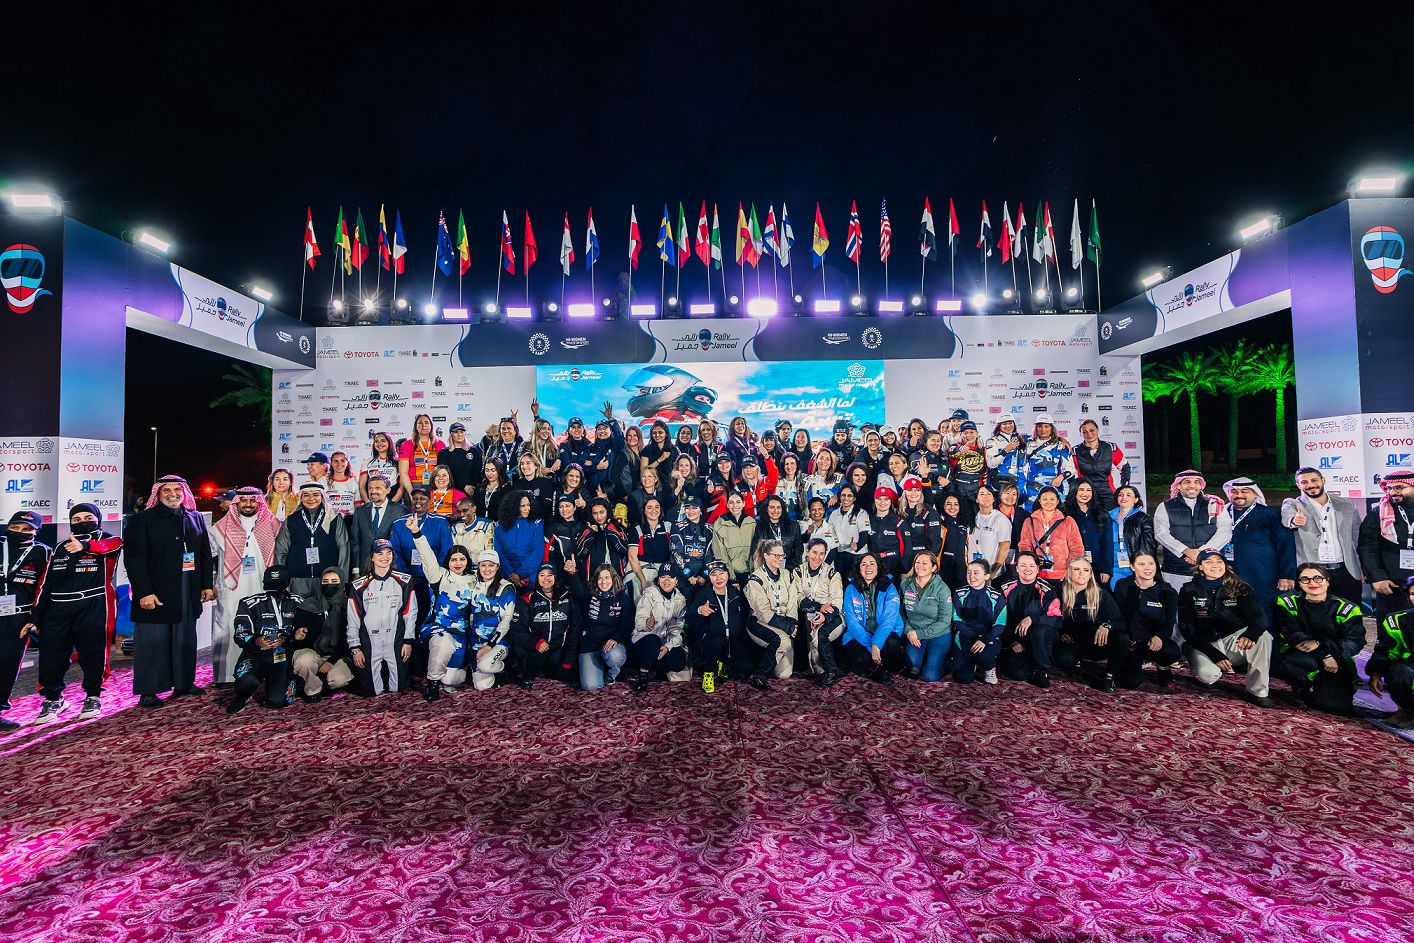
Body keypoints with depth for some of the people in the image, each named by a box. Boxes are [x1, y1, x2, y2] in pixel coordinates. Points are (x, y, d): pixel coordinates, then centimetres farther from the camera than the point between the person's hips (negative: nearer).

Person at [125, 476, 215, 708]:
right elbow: (135, 559, -8)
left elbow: (205, 554, 15)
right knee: (153, 641, -1)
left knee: (186, 639, 10)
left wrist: (206, 585, 9)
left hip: (188, 592, 4)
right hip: (155, 593, -4)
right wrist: (144, 592, -15)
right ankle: (148, 691, 8)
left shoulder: (196, 518, 12)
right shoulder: (143, 520, -1)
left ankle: (184, 683, 19)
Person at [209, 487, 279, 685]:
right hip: (230, 590, -1)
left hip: (262, 590, 1)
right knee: (228, 631, -2)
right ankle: (224, 675, 4)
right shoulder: (221, 528, 7)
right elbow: (207, 556, 11)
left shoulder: (272, 526, 8)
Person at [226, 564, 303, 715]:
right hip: (256, 655, -1)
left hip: (283, 657, 1)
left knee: (277, 701, -16)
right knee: (247, 681, -34)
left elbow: (302, 631, 12)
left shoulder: (296, 603, 5)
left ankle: (290, 680, 21)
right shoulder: (250, 604, -3)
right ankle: (242, 697, 4)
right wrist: (257, 642, -27)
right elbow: (241, 636, -6)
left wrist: (299, 635, -12)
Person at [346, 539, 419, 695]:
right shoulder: (359, 586, 2)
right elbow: (353, 619, 5)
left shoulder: (404, 581, 2)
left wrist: (408, 641, -1)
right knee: (370, 691, 0)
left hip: (396, 642, 0)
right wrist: (354, 648, 2)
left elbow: (410, 613, 3)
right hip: (369, 643, 0)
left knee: (399, 687, 0)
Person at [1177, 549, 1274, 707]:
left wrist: (1250, 635, -38)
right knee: (1207, 675, -33)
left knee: (1262, 636, -27)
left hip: (1233, 641, 2)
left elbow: (1259, 616, -13)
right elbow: (1188, 630, -7)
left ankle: (1258, 692, -18)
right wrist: (1216, 656, -18)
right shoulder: (1189, 591, -2)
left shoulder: (1239, 587, 2)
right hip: (1203, 645, -2)